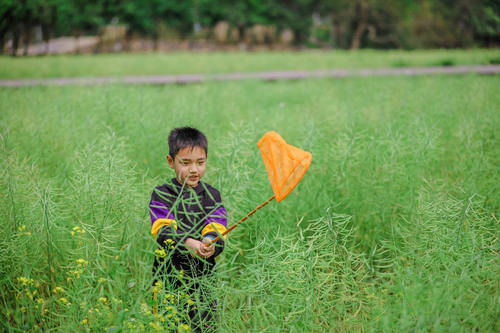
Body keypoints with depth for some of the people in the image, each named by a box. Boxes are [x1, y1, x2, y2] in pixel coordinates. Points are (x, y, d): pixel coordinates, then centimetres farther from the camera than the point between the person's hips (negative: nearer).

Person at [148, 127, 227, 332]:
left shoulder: (211, 196, 6)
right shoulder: (162, 195, 0)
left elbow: (216, 232, -7)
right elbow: (163, 231, -15)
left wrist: (211, 243, -31)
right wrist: (186, 242, -34)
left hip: (203, 277, 1)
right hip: (168, 278, -1)